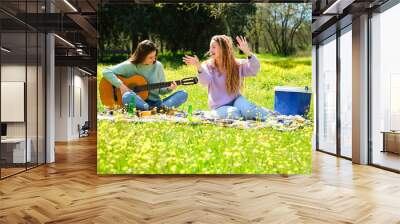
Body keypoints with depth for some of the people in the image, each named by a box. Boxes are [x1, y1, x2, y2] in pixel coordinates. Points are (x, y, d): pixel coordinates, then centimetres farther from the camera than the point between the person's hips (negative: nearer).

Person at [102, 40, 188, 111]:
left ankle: (159, 109, -42)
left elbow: (161, 90, 11)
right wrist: (121, 85, -15)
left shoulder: (158, 66, 6)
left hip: (156, 103, 3)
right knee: (127, 96, -38)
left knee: (183, 94, -20)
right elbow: (106, 71, -5)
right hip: (139, 102, -3)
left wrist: (169, 89, -11)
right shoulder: (130, 66, -2)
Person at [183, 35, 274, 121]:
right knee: (234, 113, -33)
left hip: (235, 101, 1)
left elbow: (254, 69, -15)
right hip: (219, 107, 0)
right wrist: (198, 66, -41)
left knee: (246, 109, -32)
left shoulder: (237, 65, 0)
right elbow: (205, 81, -22)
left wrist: (247, 52, -29)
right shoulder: (208, 65, -2)